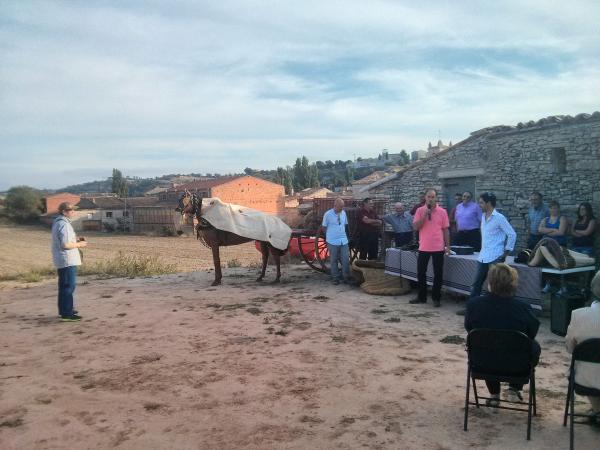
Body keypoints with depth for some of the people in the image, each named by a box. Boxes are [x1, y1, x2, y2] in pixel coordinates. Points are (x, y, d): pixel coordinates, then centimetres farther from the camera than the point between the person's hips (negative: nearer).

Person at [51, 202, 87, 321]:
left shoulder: (57, 222, 13)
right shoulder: (64, 224, -19)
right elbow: (65, 245, -25)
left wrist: (76, 239, 12)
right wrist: (79, 244, -12)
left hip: (61, 260, 11)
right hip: (67, 260, -11)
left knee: (64, 285, 19)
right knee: (69, 286, -6)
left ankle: (64, 310, 29)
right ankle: (67, 314, -3)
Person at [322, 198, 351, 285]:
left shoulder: (343, 213, 4)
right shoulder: (327, 214, -10)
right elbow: (324, 227, 0)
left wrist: (342, 234, 13)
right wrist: (330, 235, 7)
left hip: (344, 241, 4)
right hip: (333, 242, -4)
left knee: (346, 260, 2)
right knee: (334, 260, 6)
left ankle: (346, 277, 15)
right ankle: (335, 278, 17)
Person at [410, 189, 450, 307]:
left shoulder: (442, 212, 0)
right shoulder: (420, 211, 1)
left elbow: (445, 230, 3)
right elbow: (415, 227, -7)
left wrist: (447, 246, 0)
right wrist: (424, 215, -16)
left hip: (438, 248, -1)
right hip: (424, 247, 1)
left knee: (438, 274, 4)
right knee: (421, 273, 8)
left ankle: (436, 298, 15)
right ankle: (422, 297, 21)